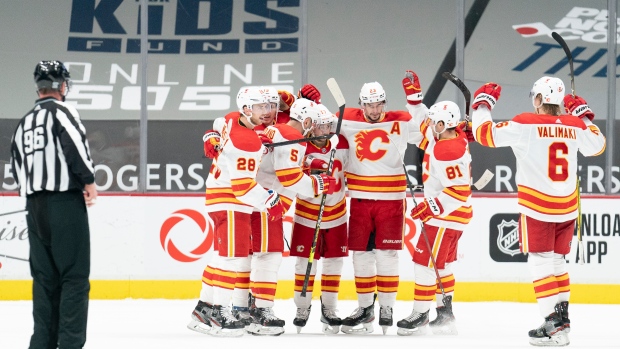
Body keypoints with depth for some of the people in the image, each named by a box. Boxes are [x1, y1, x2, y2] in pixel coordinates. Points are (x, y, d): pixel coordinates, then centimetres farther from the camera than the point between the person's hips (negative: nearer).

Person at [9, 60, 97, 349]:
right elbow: (75, 142, -21)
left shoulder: (24, 123, 18)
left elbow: (16, 166, 20)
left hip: (35, 206, 7)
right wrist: (88, 180, -16)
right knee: (74, 275, -5)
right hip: (65, 203, -7)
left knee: (45, 276, 12)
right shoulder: (61, 111, -5)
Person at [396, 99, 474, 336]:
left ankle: (420, 316, 0)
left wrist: (430, 207, -26)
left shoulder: (447, 153, -28)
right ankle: (445, 312, 25)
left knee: (425, 262, -5)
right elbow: (422, 121, 19)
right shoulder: (449, 136, 2)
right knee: (440, 263, 18)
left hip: (446, 217, -11)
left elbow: (459, 191, -28)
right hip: (443, 212, 11)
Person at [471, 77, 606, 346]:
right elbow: (597, 145, 20)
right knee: (557, 261, 18)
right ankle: (562, 316, 22)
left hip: (536, 208, -5)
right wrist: (584, 115, 29)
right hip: (567, 208, 5)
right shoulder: (574, 126, 2)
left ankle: (554, 325, -10)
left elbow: (485, 133, -9)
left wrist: (482, 104, 6)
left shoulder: (525, 124, -12)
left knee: (540, 262, -2)